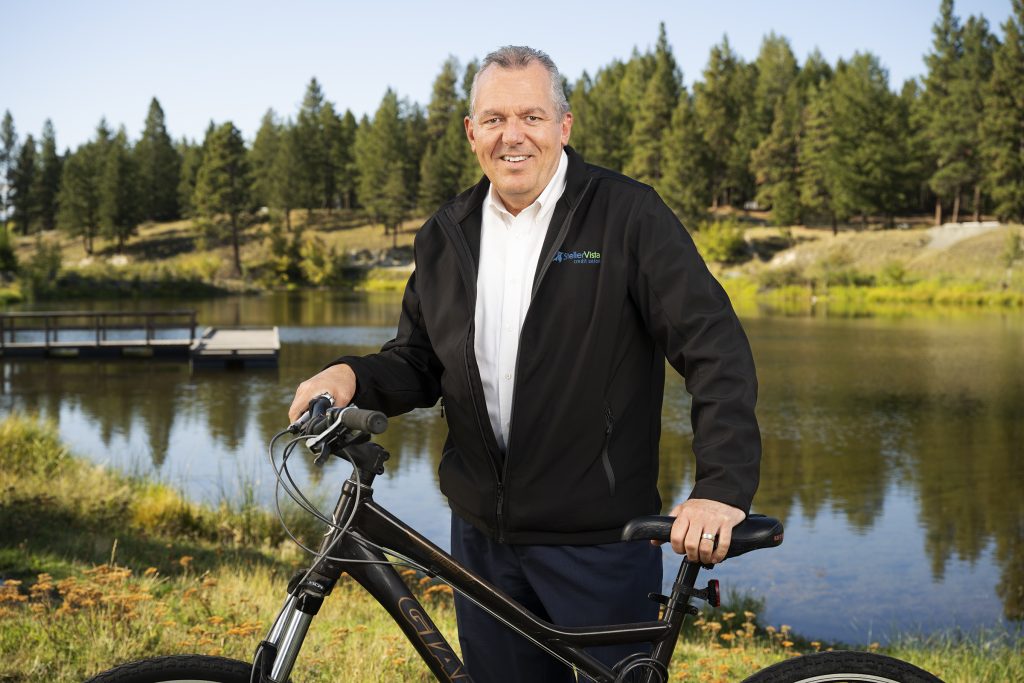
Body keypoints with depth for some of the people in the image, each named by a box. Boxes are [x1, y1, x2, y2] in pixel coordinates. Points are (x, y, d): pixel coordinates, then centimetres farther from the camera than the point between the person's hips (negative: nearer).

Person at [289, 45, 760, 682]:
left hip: (600, 540, -4)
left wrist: (724, 487, -25)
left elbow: (715, 347, -14)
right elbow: (419, 363, 14)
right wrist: (352, 376, -8)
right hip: (483, 535, 5)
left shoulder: (628, 215, -8)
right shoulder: (445, 236, 8)